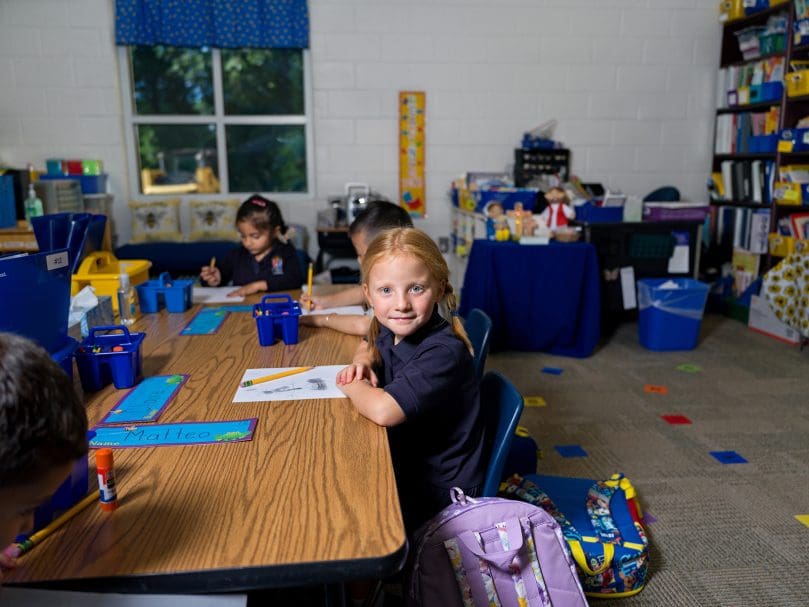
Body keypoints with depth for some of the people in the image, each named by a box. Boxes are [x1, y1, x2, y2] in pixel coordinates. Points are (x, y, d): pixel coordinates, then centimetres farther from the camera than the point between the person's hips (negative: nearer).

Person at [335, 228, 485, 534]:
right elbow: (368, 345, 20)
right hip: (401, 464, 7)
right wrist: (363, 362, -4)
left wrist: (350, 384, -18)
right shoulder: (392, 330, -5)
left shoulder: (443, 353, -29)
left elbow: (384, 411, -39)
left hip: (440, 489, -7)